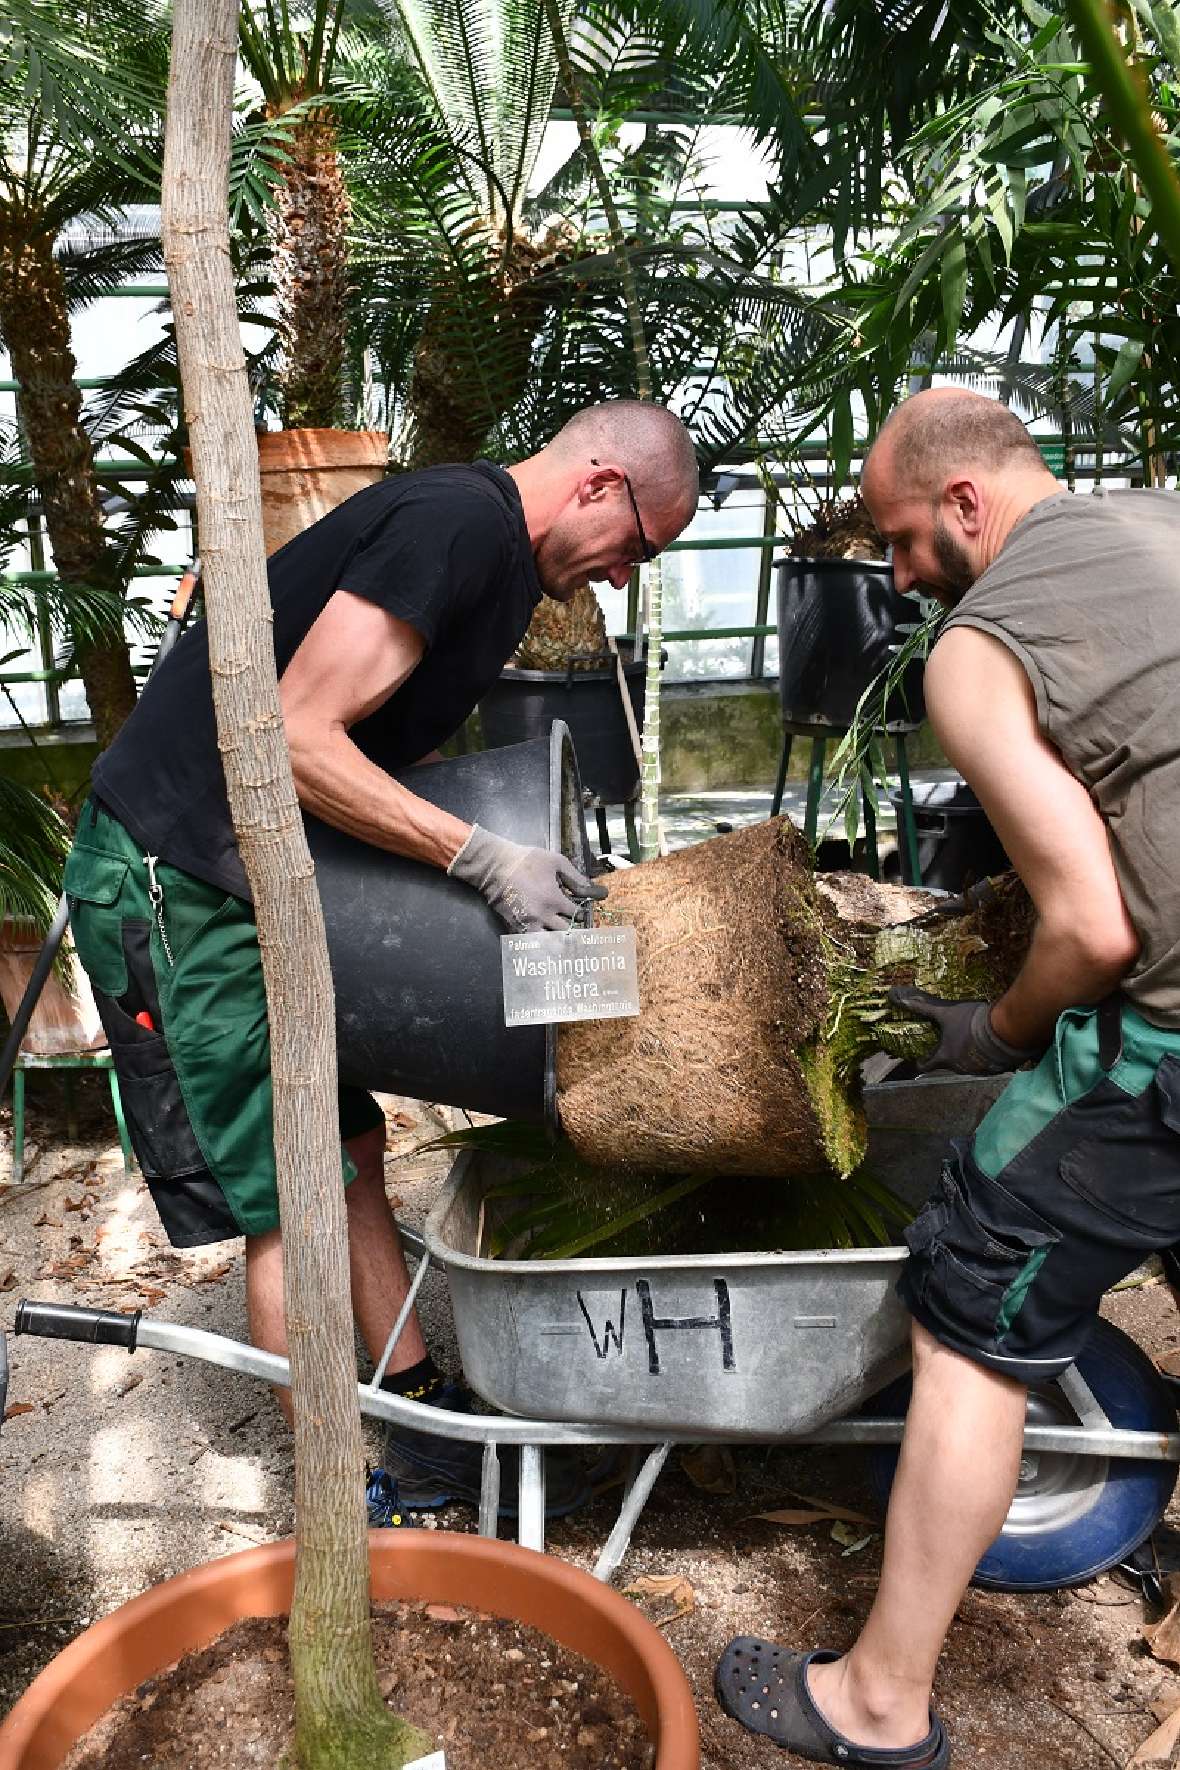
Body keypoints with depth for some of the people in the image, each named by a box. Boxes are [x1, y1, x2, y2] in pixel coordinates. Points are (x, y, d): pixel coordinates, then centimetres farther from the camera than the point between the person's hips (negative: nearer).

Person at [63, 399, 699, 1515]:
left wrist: (524, 865, 6)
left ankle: (426, 1421, 26)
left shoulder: (503, 552, 13)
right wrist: (484, 859, -24)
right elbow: (293, 738, -26)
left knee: (347, 1149, 13)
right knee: (288, 1204, -3)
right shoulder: (457, 522, -19)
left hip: (252, 874, 10)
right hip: (170, 879, -10)